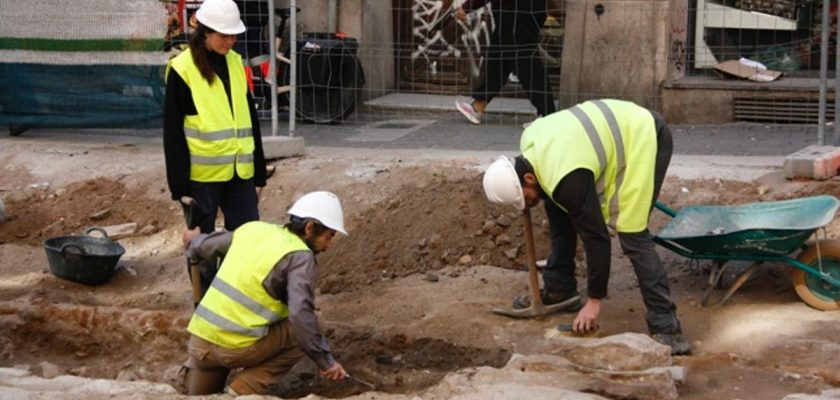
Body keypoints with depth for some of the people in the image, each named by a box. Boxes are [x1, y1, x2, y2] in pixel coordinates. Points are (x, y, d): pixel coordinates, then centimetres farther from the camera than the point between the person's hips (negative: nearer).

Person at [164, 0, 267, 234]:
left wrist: (259, 173, 13)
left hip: (239, 171, 5)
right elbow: (173, 133, -7)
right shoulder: (183, 69, -8)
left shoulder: (235, 62, 10)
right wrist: (179, 185, -10)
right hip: (203, 173, -5)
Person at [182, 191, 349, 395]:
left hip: (199, 339, 9)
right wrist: (325, 361, -15)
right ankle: (244, 389, 2)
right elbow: (301, 314, -22)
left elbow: (202, 246, 25)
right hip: (239, 347, -9)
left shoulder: (252, 228, 9)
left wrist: (193, 241, 48)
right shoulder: (301, 258, -10)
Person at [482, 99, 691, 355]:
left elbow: (596, 237, -26)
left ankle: (666, 327, -20)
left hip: (644, 138, -10)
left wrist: (594, 300, -19)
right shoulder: (528, 142, -7)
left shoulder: (565, 180, -32)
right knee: (559, 207, 8)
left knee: (632, 234, -20)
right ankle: (559, 290, 18)